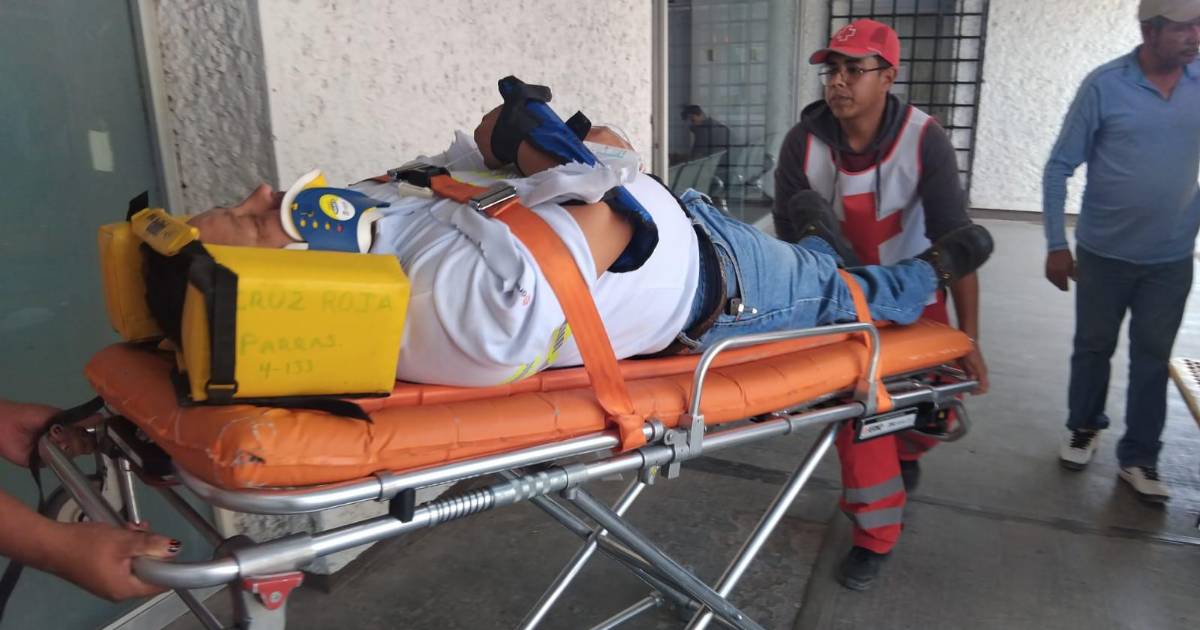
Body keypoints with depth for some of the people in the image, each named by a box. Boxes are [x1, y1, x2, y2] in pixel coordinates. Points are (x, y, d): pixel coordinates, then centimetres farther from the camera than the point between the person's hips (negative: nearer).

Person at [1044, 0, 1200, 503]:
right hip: (1104, 252, -2)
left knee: (1152, 357, 10)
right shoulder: (1105, 85, -11)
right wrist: (1056, 245, -11)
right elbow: (1059, 167, -9)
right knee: (1093, 347, 13)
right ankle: (1083, 427, 35)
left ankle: (1138, 457, 22)